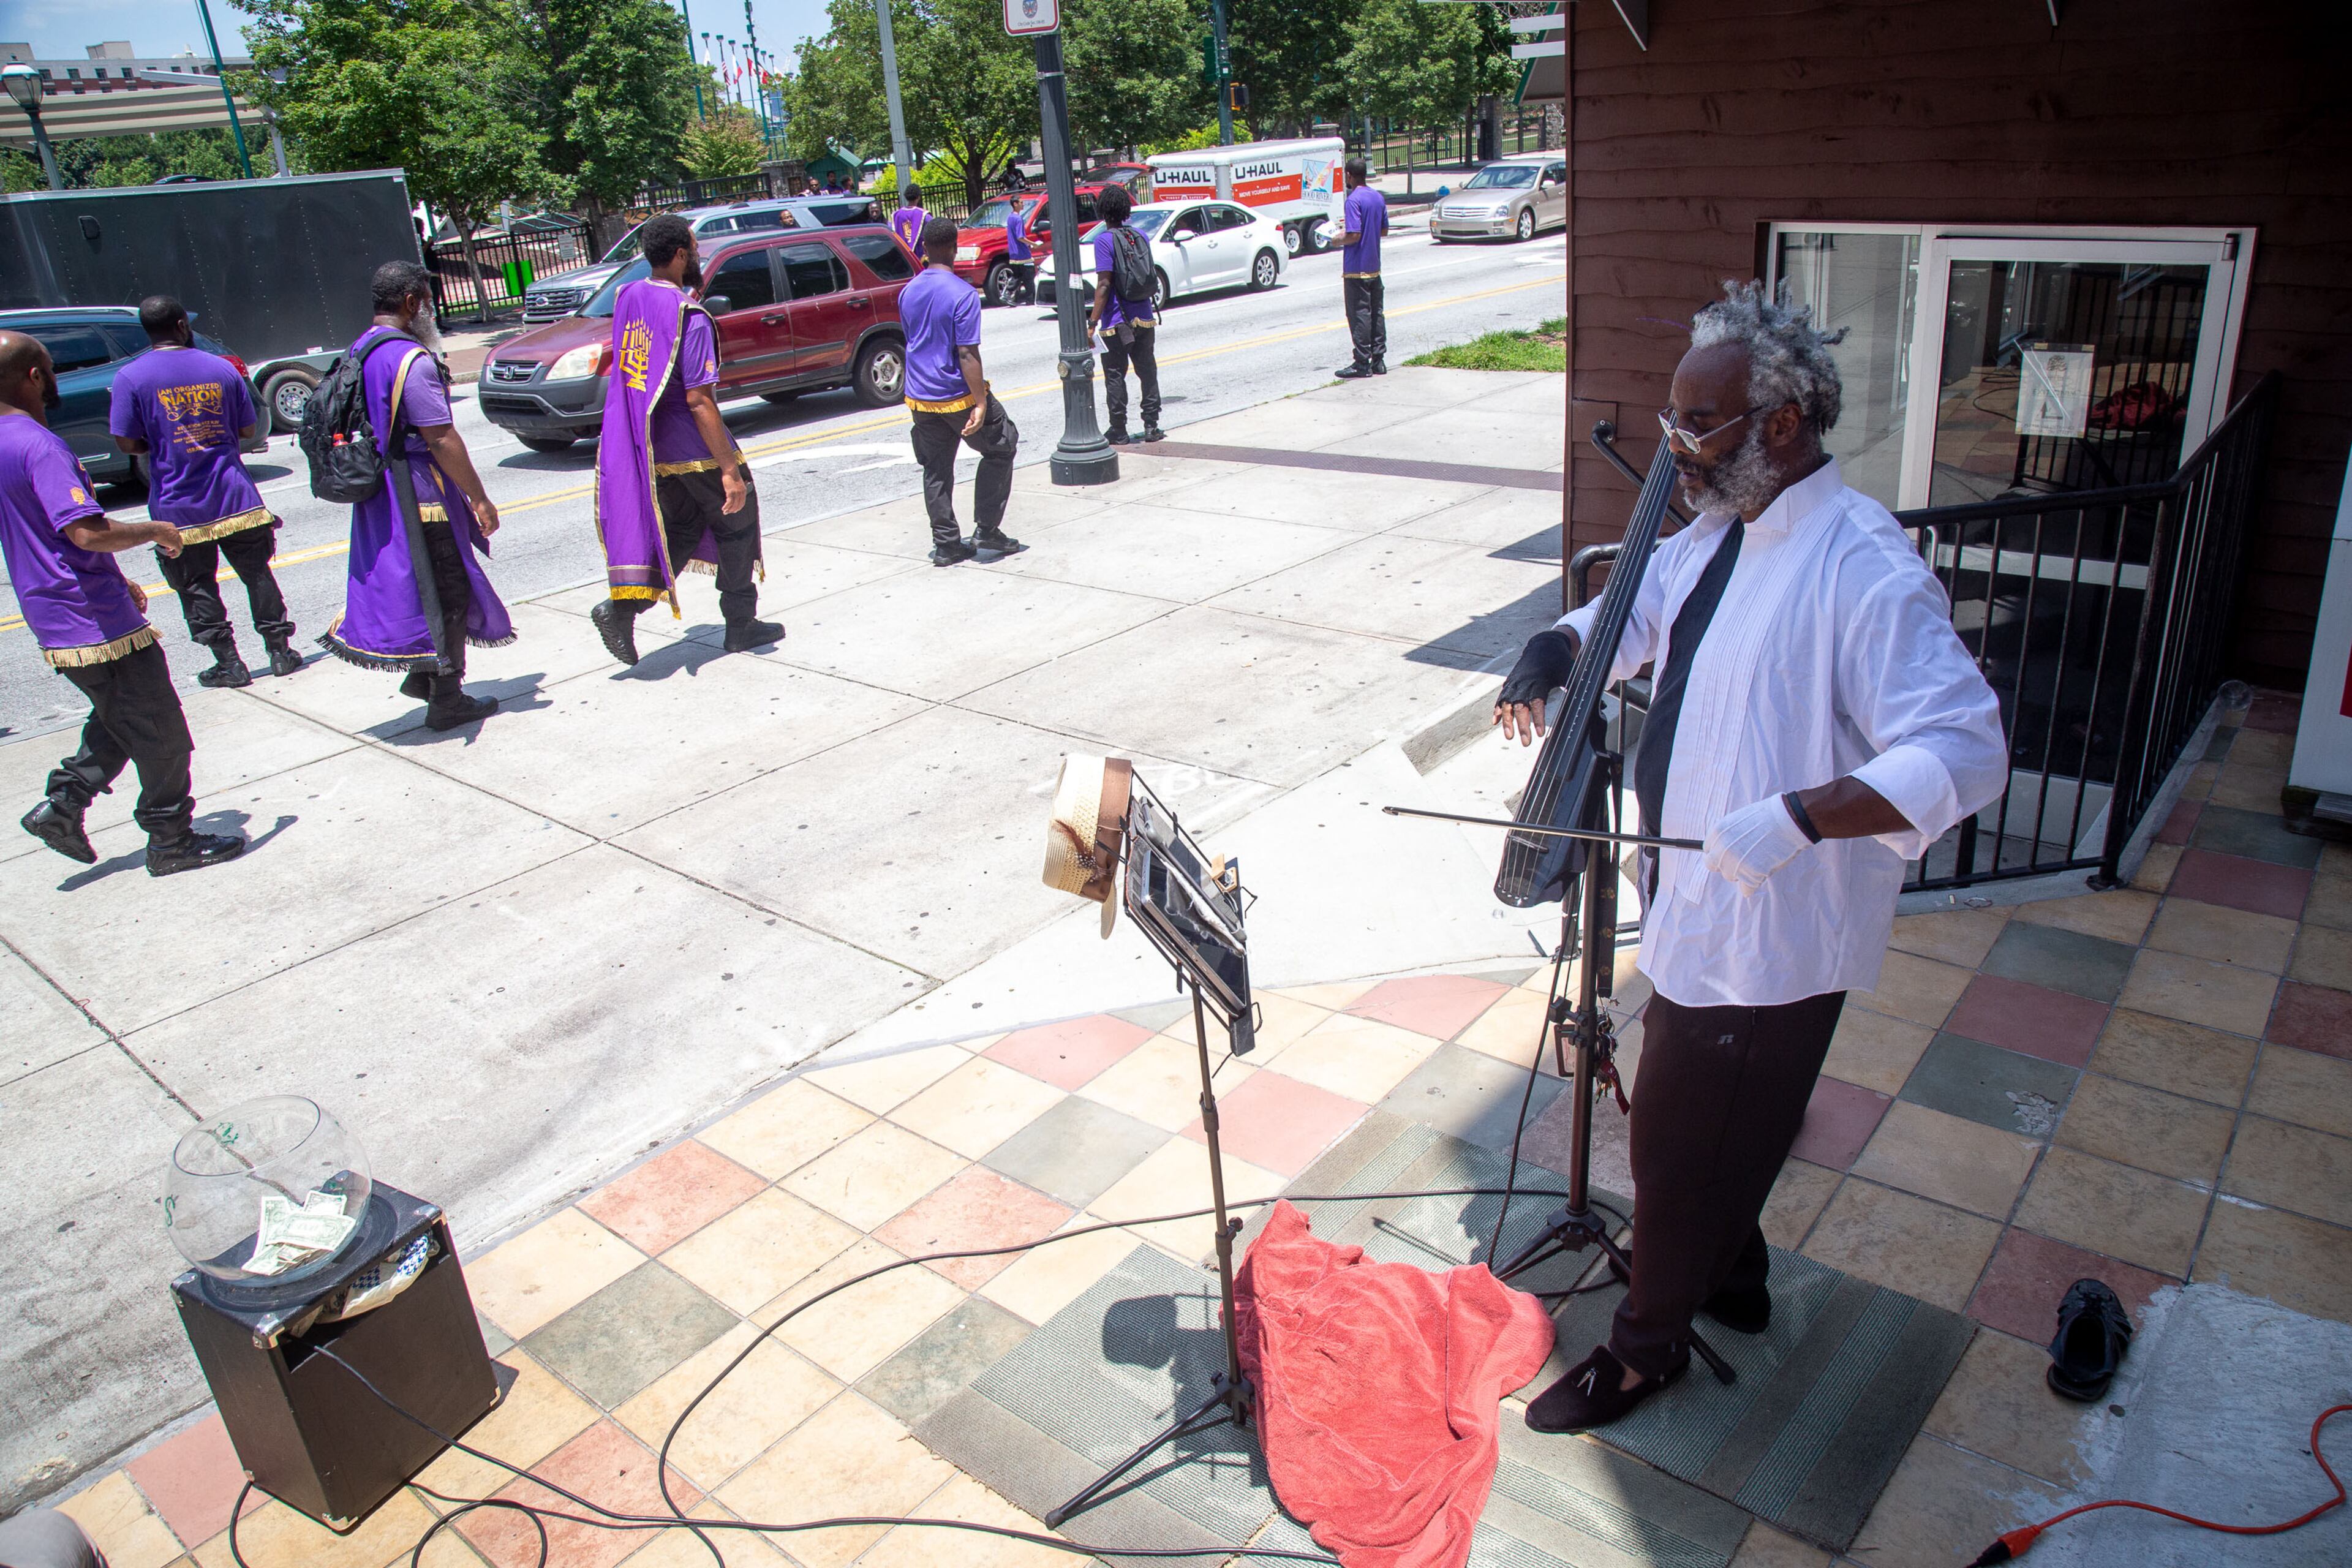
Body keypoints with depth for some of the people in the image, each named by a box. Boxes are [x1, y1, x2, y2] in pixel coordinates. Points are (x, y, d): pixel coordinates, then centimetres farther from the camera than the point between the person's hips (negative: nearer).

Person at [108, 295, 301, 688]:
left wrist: (160, 447, 11)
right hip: (234, 496, 2)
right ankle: (280, 652, 16)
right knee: (257, 574, 12)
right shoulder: (221, 368, 2)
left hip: (177, 506, -2)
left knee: (197, 587, 8)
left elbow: (127, 442, -7)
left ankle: (228, 663, 10)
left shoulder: (130, 378, -6)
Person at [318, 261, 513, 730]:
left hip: (376, 495, 9)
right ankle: (447, 699, 7)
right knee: (448, 591, 1)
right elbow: (440, 438, -21)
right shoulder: (412, 360, -19)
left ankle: (422, 675, 29)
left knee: (411, 583, 22)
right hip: (421, 495, -9)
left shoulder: (358, 353, 11)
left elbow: (371, 428, 17)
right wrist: (479, 498, -16)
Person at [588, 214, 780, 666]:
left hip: (650, 446, 7)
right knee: (736, 524, 12)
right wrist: (730, 468, -22)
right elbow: (698, 399, -24)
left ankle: (622, 606, 1)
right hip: (694, 450, -7)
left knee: (681, 528, 19)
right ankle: (741, 625, 22)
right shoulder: (689, 316, -20)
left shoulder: (627, 298, 4)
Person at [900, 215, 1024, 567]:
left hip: (919, 396, 6)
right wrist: (980, 403, -20)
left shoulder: (908, 292, 5)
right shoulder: (963, 294, -16)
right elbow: (967, 354, -21)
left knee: (936, 470, 12)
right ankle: (986, 531, 8)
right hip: (958, 395, -6)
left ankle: (945, 544, 13)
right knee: (1000, 449, 12)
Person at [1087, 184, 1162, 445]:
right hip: (1145, 318, 6)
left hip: (1116, 323, -6)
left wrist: (1093, 322, -16)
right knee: (1148, 372, 13)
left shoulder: (1104, 240, -12)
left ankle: (1119, 432, 6)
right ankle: (1151, 427, 15)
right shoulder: (1141, 237, 7)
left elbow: (1104, 284, -17)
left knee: (1115, 376, 3)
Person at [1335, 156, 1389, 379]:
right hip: (1374, 266, 8)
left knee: (1359, 314, -4)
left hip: (1356, 269, -8)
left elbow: (1354, 236, -23)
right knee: (1377, 312, 10)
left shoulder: (1354, 200, -16)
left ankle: (1362, 364, -2)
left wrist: (1339, 239, -4)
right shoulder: (1379, 198, 8)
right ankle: (1378, 360, 14)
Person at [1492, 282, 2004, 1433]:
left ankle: (1645, 1347, 29)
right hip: (1700, 909, 9)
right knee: (1724, 1129, 26)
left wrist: (1799, 815, -41)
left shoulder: (1863, 570, -24)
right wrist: (1556, 655, -2)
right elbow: (1635, 613, 20)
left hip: (1771, 937, -9)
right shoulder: (1721, 534, 4)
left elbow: (1966, 752, -29)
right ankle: (1731, 1275, 50)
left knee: (1680, 1143, 7)